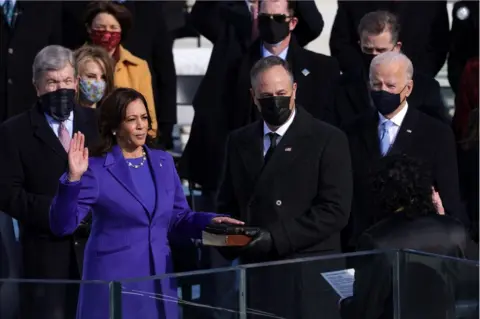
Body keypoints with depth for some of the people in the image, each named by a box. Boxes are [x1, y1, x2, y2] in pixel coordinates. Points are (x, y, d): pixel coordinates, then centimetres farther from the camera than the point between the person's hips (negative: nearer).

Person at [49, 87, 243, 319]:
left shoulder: (163, 162, 10)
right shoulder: (96, 169, -7)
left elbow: (177, 217, 16)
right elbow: (62, 226, -14)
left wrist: (209, 221, -2)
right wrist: (73, 179, -26)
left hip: (159, 281, 5)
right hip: (113, 282, -5)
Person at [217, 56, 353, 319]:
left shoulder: (328, 140, -1)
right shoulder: (239, 141, 15)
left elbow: (335, 210, -9)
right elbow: (227, 204, 20)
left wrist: (276, 237, -16)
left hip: (307, 276, -4)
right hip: (256, 273, 4)